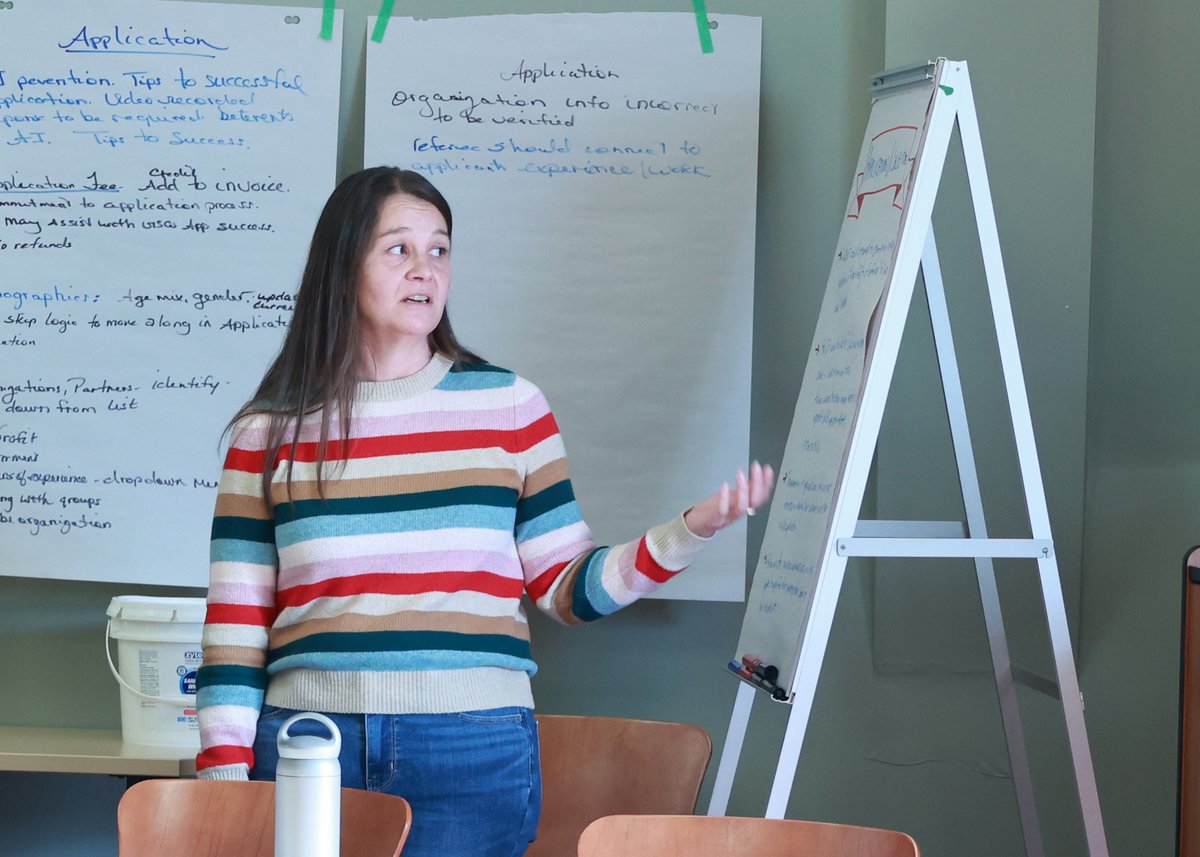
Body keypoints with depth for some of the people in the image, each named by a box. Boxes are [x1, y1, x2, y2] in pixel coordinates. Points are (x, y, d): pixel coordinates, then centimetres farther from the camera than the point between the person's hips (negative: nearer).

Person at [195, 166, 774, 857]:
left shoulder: (510, 405, 7)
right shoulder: (269, 432, 5)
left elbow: (567, 587, 7)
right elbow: (236, 620, 5)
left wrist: (693, 530, -7)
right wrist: (223, 778, -2)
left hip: (475, 751, 0)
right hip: (307, 743, 0)